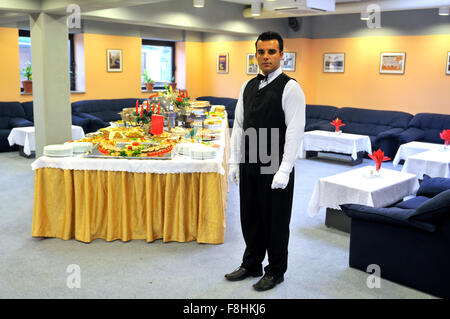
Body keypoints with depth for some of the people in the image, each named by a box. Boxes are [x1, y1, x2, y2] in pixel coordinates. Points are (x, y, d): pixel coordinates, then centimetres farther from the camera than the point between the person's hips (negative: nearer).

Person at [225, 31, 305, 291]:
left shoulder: (290, 88, -10)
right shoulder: (248, 87, 10)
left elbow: (295, 131, -15)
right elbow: (239, 126, 13)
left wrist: (284, 171, -20)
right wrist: (235, 162, 8)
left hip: (275, 169, -6)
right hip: (249, 165, 6)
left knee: (275, 222, 8)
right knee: (250, 218, 17)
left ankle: (276, 271, 27)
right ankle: (252, 264, 36)